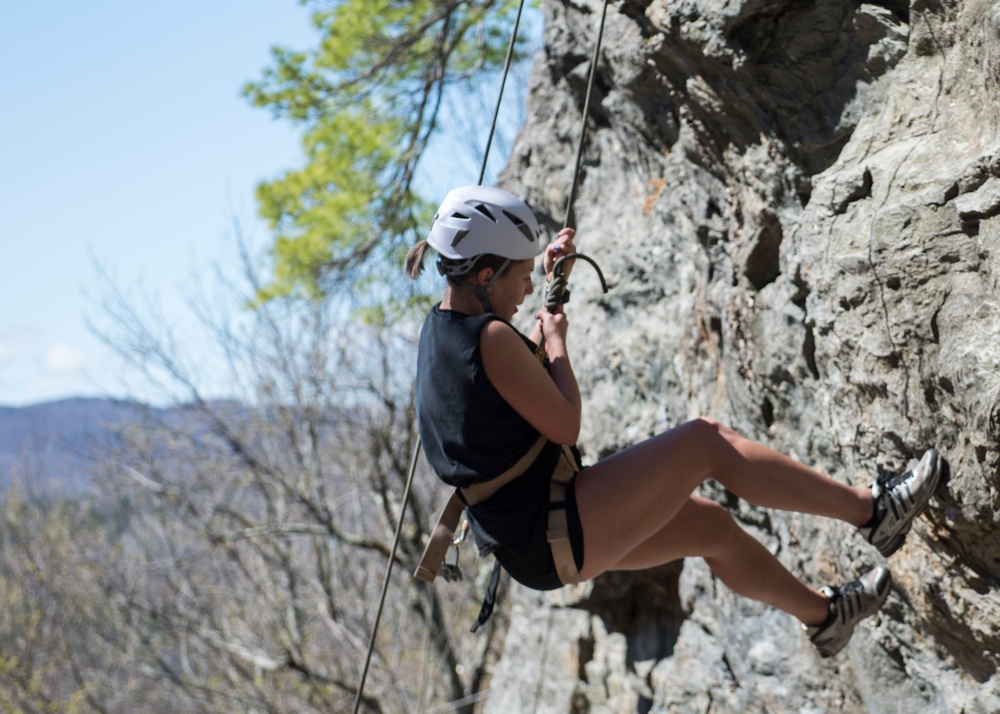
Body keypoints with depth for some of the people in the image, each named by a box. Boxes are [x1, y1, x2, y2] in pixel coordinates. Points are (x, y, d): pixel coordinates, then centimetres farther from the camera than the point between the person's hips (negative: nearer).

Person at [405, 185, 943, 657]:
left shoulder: (441, 328, 9)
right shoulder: (491, 337, -22)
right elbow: (565, 426, -15)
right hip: (555, 534, -10)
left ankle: (820, 614, 38)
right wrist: (555, 341, -2)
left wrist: (552, 282, 21)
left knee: (711, 525, 20)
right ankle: (870, 510, 1)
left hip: (528, 540, 10)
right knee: (706, 440, -7)